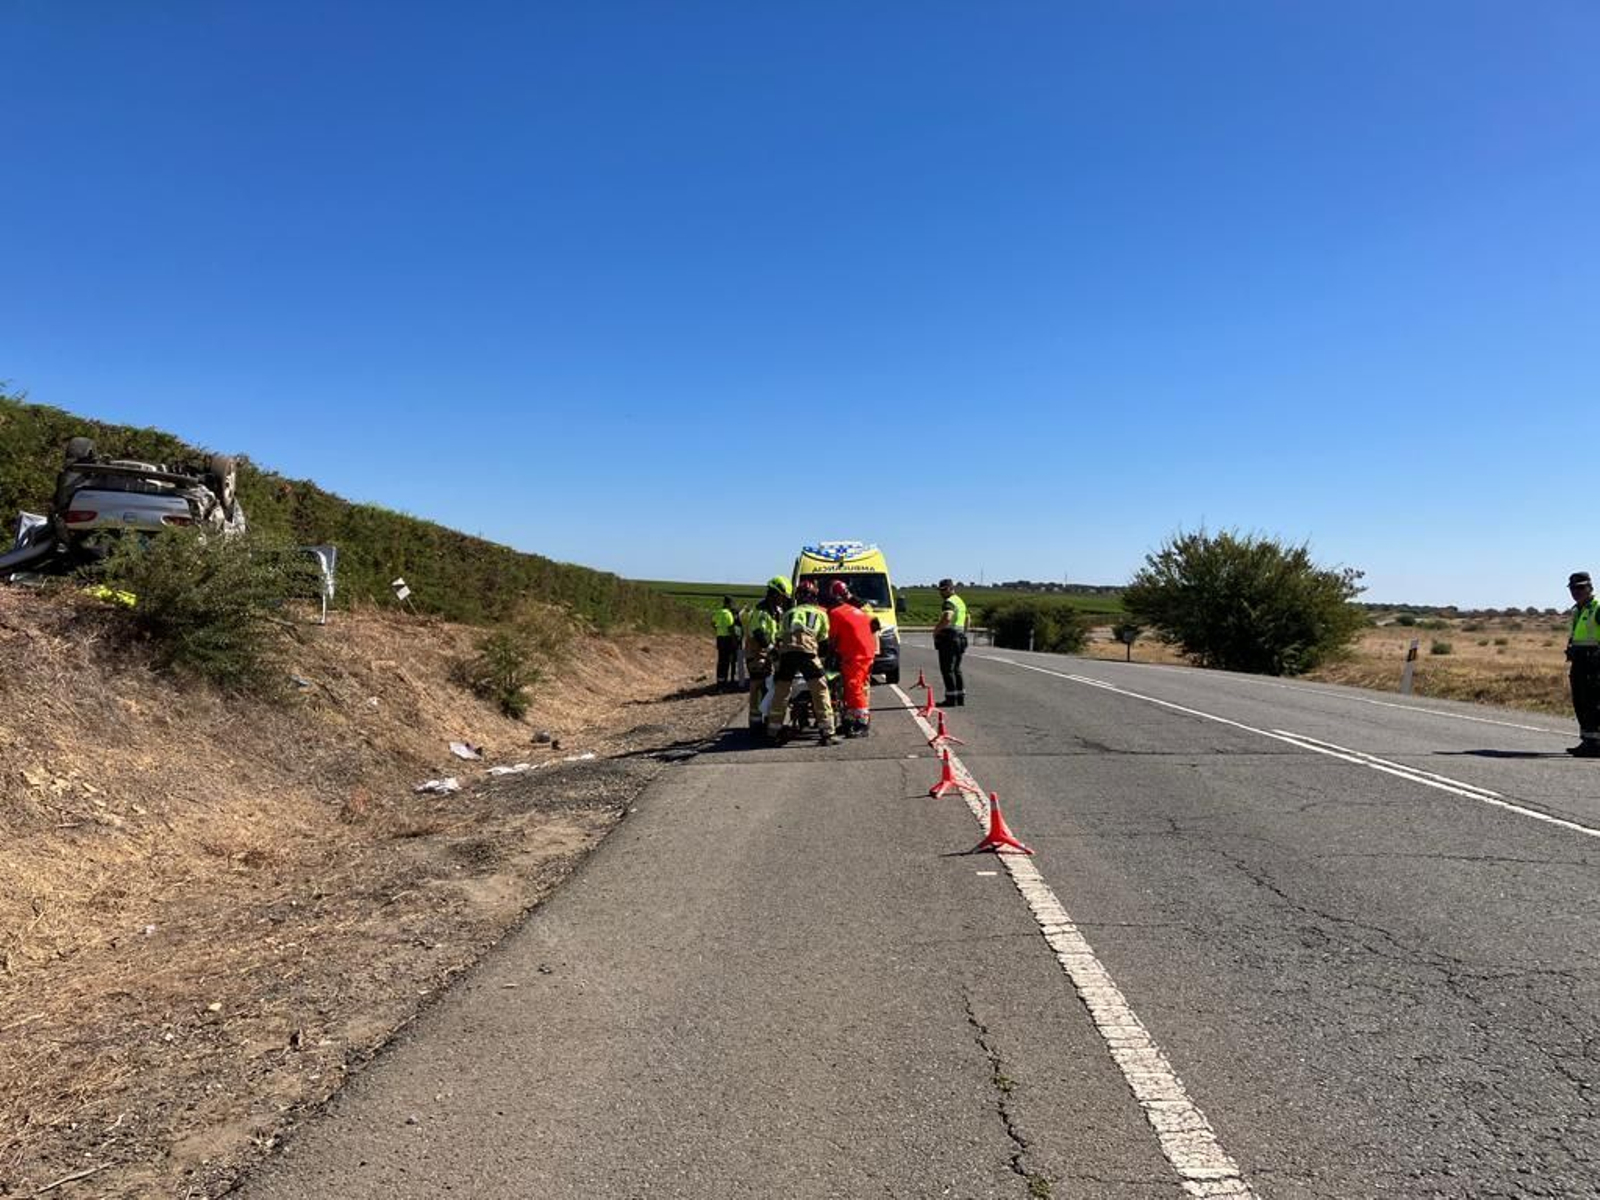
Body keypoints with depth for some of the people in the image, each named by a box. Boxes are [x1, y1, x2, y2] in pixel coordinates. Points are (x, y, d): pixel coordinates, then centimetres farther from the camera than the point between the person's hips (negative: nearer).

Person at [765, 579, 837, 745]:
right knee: (820, 691, 1)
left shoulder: (788, 614, 33)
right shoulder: (820, 614, 26)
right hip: (808, 651, -3)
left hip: (786, 652, 3)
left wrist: (778, 655, 39)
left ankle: (774, 729, 19)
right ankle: (826, 732, -5)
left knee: (780, 691, 13)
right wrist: (821, 655, 42)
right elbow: (823, 641, 26)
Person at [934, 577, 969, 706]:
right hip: (960, 637, 10)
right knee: (956, 669, 15)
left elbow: (947, 619, -29)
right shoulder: (961, 602, 20)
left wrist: (936, 629, -18)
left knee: (947, 669, -7)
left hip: (948, 638, -10)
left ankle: (951, 699, -8)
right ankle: (960, 697, 16)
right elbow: (967, 621, 27)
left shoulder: (949, 602, -12)